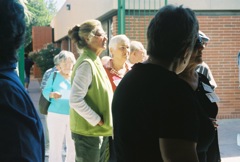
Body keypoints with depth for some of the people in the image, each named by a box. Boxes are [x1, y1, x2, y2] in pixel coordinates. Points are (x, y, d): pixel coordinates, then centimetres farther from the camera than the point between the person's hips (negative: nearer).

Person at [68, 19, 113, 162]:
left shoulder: (96, 61, 10)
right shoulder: (86, 64, -18)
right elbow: (75, 100, -24)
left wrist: (104, 123, 10)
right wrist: (97, 120, -17)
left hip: (100, 131, 9)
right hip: (89, 131, -9)